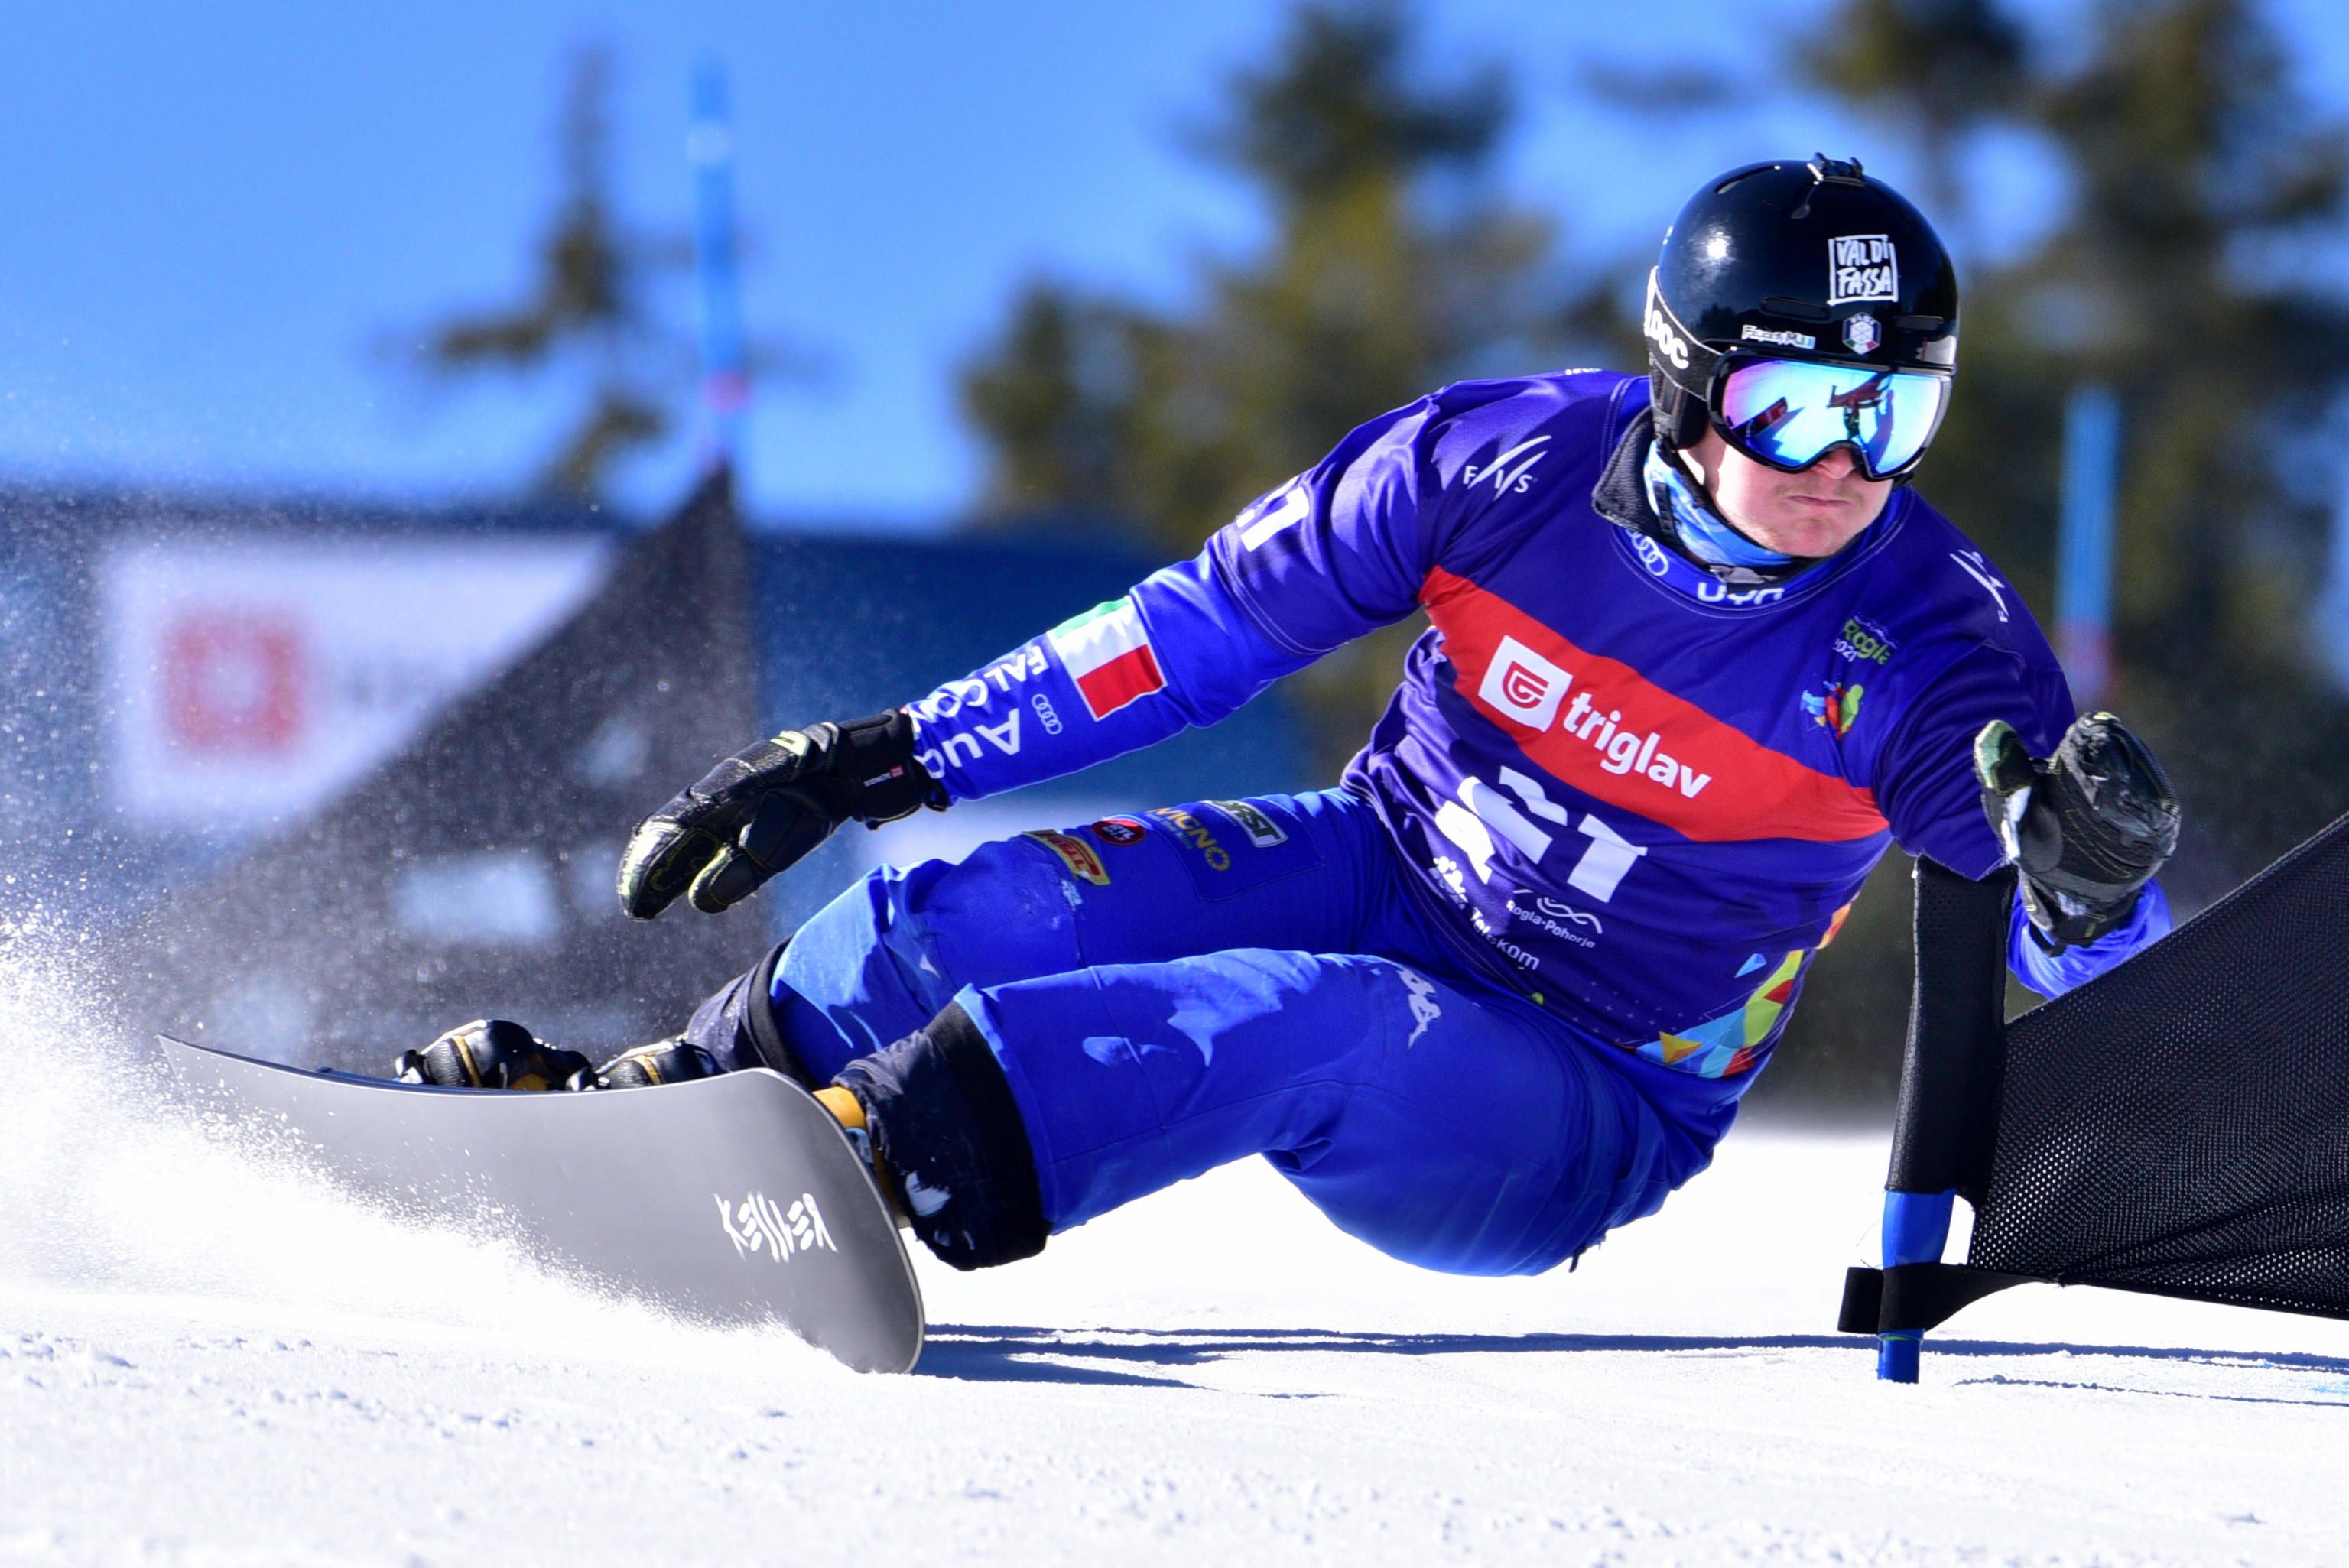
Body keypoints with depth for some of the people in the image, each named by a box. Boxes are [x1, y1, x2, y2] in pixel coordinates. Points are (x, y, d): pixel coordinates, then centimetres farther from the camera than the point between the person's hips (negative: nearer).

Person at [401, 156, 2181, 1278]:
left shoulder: (1929, 644, -17)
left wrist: (2095, 876, -43)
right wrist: (878, 760, -4)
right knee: (980, 907, -20)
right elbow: (1204, 626, -3)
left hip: (1568, 1135, -3)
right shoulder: (1507, 463, -12)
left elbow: (2090, 974, -18)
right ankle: (663, 1107, 3)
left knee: (1305, 1029, -36)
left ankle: (899, 1144, -49)